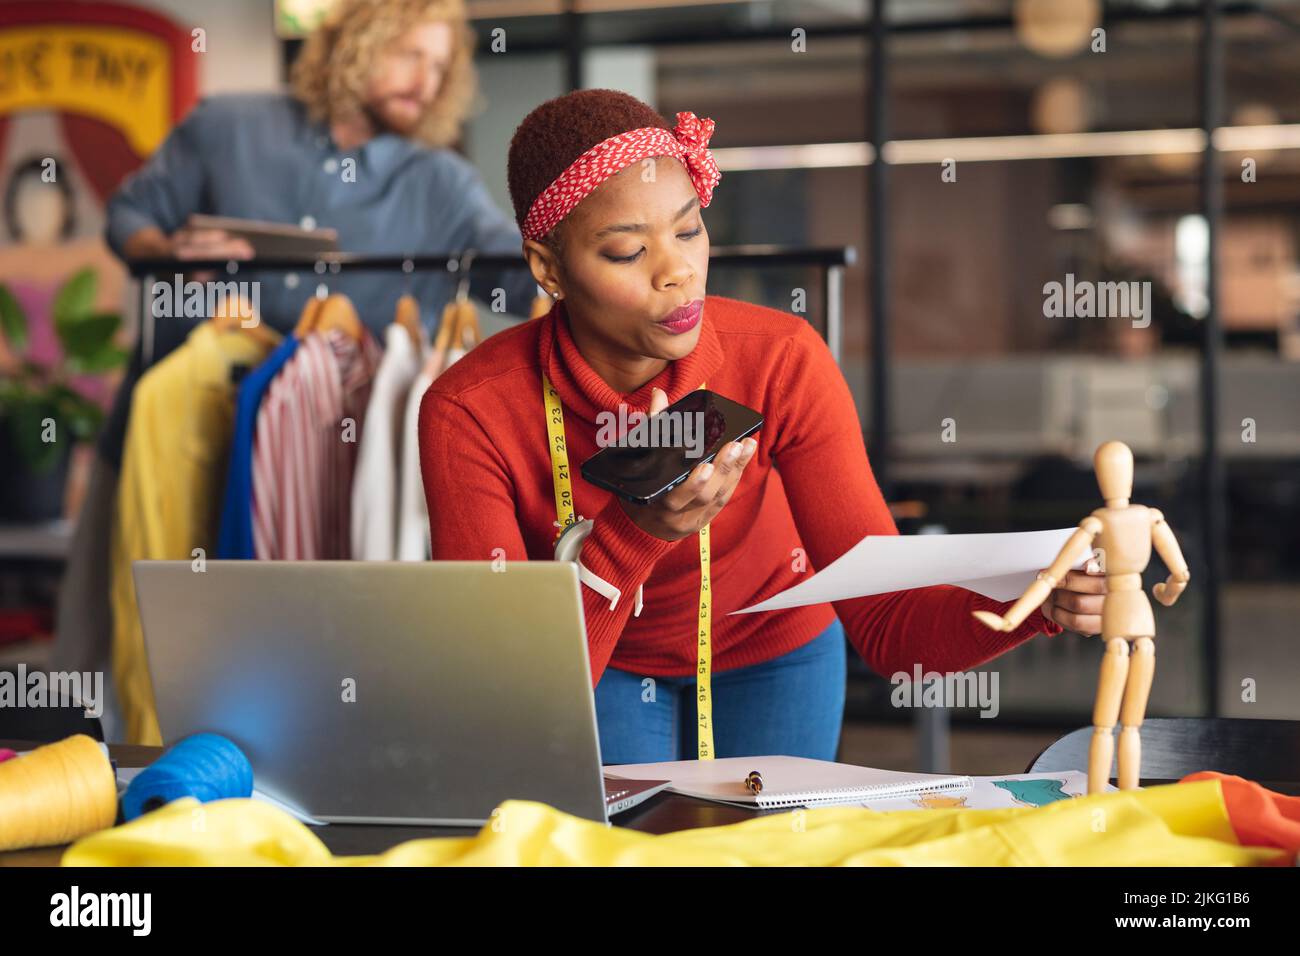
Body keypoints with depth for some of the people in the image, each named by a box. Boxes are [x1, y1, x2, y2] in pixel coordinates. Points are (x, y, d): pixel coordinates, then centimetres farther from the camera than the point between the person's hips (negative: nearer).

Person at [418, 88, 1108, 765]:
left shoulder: (781, 363, -27)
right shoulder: (469, 414, -30)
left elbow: (885, 625, -29)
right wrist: (635, 532, -48)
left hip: (767, 652, 1)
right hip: (601, 666, -1)